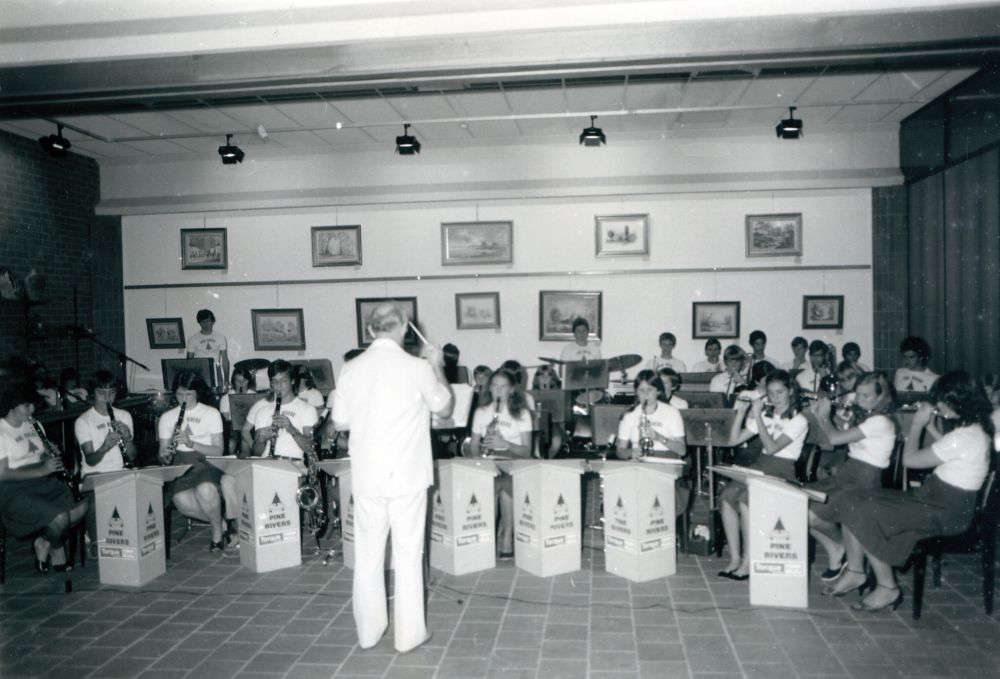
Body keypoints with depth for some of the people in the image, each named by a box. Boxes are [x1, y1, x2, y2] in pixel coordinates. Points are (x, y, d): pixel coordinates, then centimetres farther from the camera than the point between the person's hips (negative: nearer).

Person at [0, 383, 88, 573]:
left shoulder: (31, 425, 15)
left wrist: (52, 459, 0)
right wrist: (41, 470, -22)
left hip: (41, 483, 8)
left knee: (82, 504, -13)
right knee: (60, 518, -27)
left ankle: (45, 543, 6)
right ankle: (56, 548, 7)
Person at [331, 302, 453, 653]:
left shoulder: (351, 370, -4)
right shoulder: (417, 368, -12)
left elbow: (340, 422, 6)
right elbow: (444, 408, 3)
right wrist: (438, 367, 14)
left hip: (366, 476, 3)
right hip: (407, 475, -3)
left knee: (368, 553, 14)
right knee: (408, 554, 8)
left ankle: (368, 630, 27)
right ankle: (409, 633, 18)